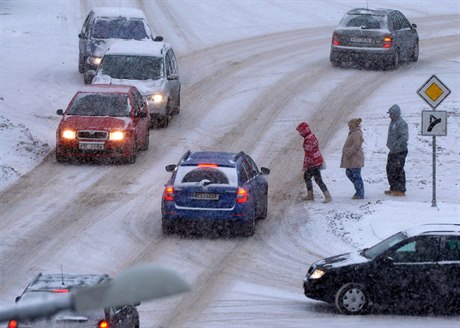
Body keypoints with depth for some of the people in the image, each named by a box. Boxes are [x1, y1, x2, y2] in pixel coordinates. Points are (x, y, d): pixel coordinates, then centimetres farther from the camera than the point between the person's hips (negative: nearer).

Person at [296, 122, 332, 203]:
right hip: (318, 160, 10)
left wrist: (305, 166, -17)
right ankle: (310, 195, 29)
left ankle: (328, 196, -9)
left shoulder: (308, 140, -22)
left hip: (314, 163, -10)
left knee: (318, 180, -8)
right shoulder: (312, 136, 10)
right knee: (306, 176, 20)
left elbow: (308, 154, -23)